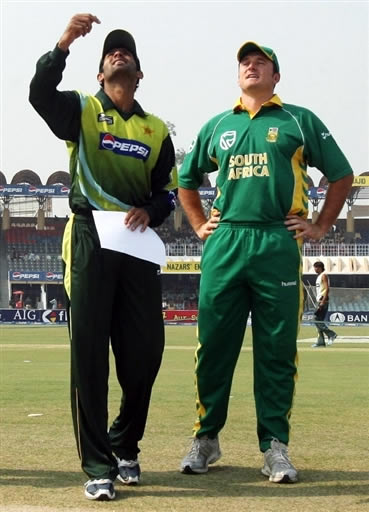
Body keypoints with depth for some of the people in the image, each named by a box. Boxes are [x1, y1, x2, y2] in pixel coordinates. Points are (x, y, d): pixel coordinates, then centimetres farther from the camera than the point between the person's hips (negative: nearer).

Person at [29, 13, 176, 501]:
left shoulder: (157, 130, 16)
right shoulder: (81, 110, 6)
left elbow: (168, 190, 17)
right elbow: (39, 93, -14)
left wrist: (150, 211, -5)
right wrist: (63, 45, -26)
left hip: (138, 246, 3)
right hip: (89, 241, -3)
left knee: (145, 352, 3)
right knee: (89, 355, -4)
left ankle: (125, 446, 25)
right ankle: (98, 467, 1)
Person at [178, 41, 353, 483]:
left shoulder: (298, 121, 11)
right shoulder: (217, 126, 18)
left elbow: (341, 174, 12)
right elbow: (187, 180, 29)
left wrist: (320, 227, 6)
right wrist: (200, 226, 17)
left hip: (278, 245, -2)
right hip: (223, 245, 2)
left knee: (277, 350, -1)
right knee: (214, 344, 1)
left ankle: (275, 446, 5)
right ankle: (206, 438, 12)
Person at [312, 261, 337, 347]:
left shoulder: (324, 276, -9)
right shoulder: (319, 276, 20)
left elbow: (327, 289, -18)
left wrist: (323, 301, -24)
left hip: (323, 301, -10)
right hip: (319, 301, 10)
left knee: (317, 320, -13)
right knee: (318, 321, 7)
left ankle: (331, 334, -9)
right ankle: (321, 341, 8)